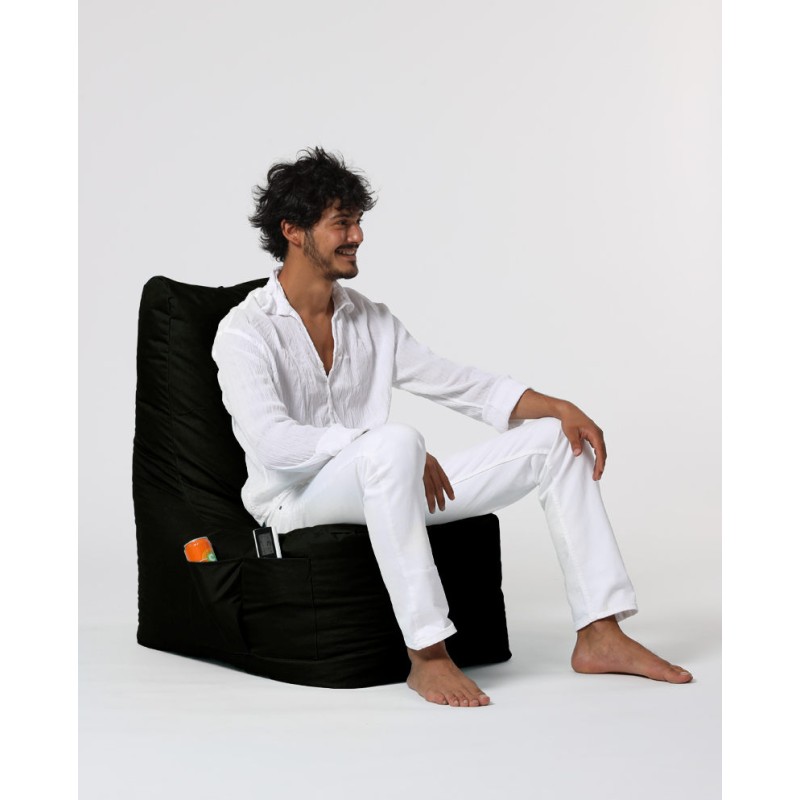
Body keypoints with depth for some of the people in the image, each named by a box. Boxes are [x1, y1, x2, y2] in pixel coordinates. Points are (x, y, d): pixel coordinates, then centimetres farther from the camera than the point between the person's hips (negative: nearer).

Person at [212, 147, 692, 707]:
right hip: (297, 503, -7)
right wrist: (391, 446, -23)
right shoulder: (245, 332, -7)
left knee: (556, 438, 0)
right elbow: (270, 442, -22)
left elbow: (464, 386, 13)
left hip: (380, 487, 7)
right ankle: (428, 654, -36)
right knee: (396, 442, -40)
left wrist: (559, 406, -1)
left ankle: (600, 635, -5)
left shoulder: (371, 321, 13)